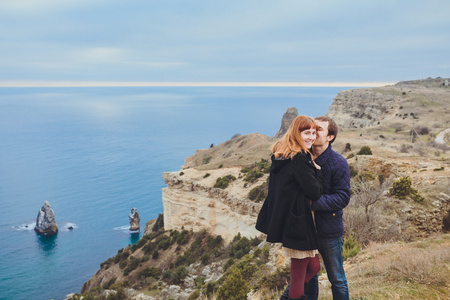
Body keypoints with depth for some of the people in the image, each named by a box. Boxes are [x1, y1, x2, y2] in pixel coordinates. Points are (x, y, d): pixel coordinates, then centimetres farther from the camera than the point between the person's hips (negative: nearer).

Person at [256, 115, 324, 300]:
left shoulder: (281, 155, 9)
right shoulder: (300, 158, -19)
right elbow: (315, 193, -18)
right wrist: (317, 170, -4)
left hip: (284, 220, 10)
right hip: (297, 221, -10)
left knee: (313, 266, 21)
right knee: (299, 273, 4)